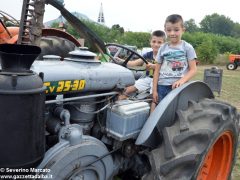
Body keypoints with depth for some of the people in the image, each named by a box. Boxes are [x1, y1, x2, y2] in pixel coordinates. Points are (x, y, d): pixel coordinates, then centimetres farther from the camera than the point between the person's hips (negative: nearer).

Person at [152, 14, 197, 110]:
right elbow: (157, 70, 9)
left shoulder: (187, 47, 2)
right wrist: (154, 90, 3)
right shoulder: (162, 48, 9)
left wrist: (182, 80, -19)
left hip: (179, 87, -2)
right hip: (162, 87, 2)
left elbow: (193, 69, -1)